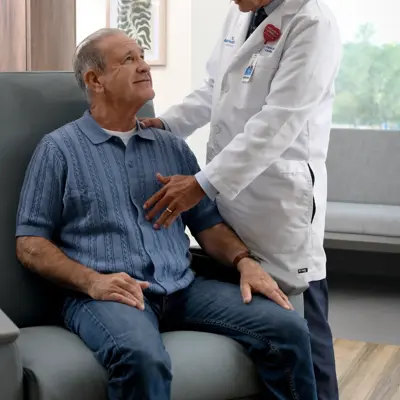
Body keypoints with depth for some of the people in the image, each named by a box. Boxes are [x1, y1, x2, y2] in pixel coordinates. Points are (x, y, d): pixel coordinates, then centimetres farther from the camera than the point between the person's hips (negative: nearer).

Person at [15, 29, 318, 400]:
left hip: (185, 288, 5)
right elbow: (30, 243, 2)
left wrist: (244, 261, -2)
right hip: (108, 295, -4)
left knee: (288, 328, -16)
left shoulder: (173, 147, 19)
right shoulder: (59, 149, 6)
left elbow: (208, 223, 19)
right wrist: (92, 281, -14)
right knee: (143, 358, -38)